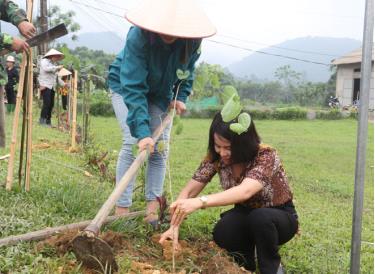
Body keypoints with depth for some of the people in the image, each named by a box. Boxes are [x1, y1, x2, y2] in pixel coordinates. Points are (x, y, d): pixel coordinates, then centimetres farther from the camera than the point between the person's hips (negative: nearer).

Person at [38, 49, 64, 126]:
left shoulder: (54, 64, 24)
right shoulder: (44, 61, 0)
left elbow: (56, 76, 28)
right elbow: (46, 68, -21)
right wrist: (57, 67, -19)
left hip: (52, 87, 8)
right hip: (45, 86, -8)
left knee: (51, 104, 4)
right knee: (47, 103, -17)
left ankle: (48, 121, 10)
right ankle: (42, 120, -15)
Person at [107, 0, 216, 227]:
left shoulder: (192, 41, -25)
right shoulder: (138, 36, -37)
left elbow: (187, 71, -1)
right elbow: (133, 88, -41)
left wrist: (181, 97, -15)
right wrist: (142, 131, -47)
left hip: (160, 92, 4)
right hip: (126, 85, -4)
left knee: (160, 146, -3)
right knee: (133, 142, -18)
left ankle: (153, 205, 4)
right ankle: (122, 209, -13)